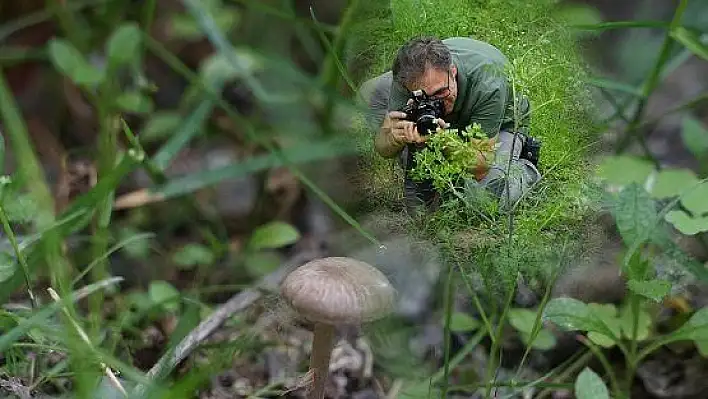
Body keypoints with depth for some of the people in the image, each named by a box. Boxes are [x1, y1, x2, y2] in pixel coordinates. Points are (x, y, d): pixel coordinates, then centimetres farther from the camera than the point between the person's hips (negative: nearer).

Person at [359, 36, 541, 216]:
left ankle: (525, 173, 6)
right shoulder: (408, 77, -34)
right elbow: (381, 148, -23)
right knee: (370, 91, -14)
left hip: (502, 123, -4)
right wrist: (395, 137, -48)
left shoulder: (488, 85, -43)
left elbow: (480, 168, -38)